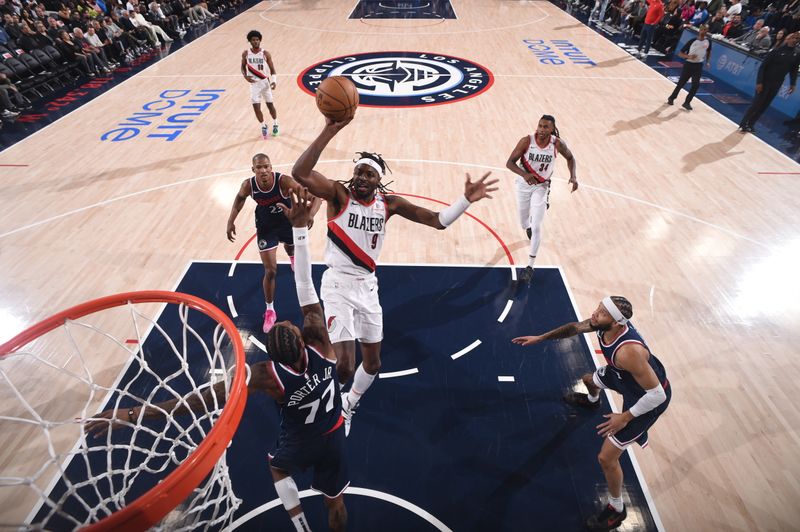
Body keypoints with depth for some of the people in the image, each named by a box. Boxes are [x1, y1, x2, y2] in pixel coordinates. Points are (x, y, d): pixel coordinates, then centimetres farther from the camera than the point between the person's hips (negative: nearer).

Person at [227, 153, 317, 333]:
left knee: (290, 249, 33)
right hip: (266, 228, 0)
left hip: (287, 222, 0)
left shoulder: (284, 181, -32)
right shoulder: (248, 185, -23)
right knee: (270, 271, -4)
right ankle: (270, 311, 14)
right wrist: (231, 221, -2)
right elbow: (240, 198, 1)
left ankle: (292, 257, 76)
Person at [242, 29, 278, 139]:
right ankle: (263, 126, 17)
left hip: (265, 82, -1)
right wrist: (245, 76, -10)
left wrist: (274, 81, -21)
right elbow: (243, 67, 10)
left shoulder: (265, 54, -7)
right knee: (256, 107, -3)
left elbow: (272, 70, -4)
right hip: (254, 83, 1)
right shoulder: (245, 54, -3)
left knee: (270, 105, 7)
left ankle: (275, 124, 29)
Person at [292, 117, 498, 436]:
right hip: (338, 284, -5)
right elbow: (299, 174, -29)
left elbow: (437, 221, 0)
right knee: (345, 365, -14)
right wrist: (329, 131, -35)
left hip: (368, 285, 5)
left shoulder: (389, 203, 1)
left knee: (372, 364, 16)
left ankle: (348, 406, 47)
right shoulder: (338, 193, -10)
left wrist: (466, 200, -14)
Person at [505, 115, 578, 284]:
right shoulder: (526, 141, -18)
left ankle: (530, 266, -1)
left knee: (536, 227, -11)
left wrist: (573, 176, -12)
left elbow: (570, 158, 5)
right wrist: (524, 174, -37)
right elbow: (509, 163, -19)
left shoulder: (557, 144, -14)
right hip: (523, 184, 1)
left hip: (541, 187, -1)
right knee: (525, 223, 16)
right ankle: (528, 228, 58)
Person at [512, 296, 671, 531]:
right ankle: (592, 401, 75)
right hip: (624, 375, 8)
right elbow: (575, 327, -2)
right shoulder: (604, 323, -22)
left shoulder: (628, 351, -45)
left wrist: (625, 418, -25)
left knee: (606, 457, -4)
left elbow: (657, 394, -36)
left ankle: (617, 510, 25)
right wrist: (540, 338, -3)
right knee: (589, 379, 35)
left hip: (648, 398, -8)